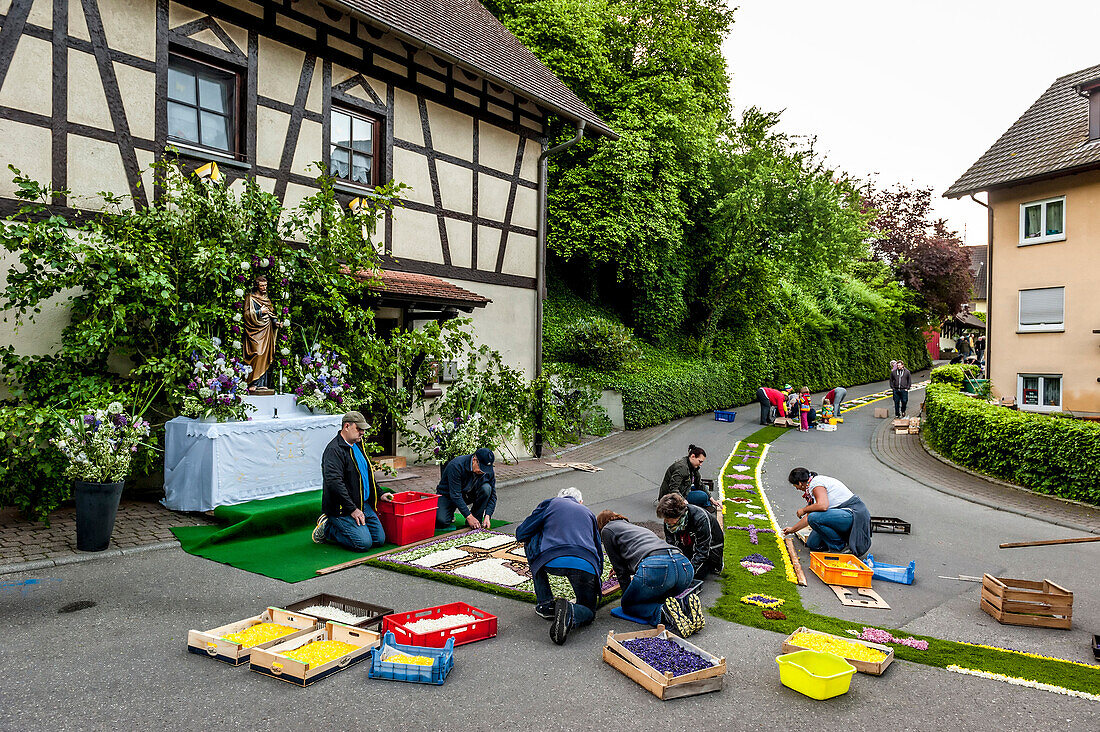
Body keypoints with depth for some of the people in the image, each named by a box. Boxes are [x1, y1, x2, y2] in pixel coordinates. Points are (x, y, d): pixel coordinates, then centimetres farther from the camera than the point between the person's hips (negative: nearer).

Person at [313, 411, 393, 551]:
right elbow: (334, 483, -26)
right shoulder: (334, 450, -17)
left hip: (364, 505, 9)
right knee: (364, 543, -17)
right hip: (342, 508, -9)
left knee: (379, 539, 4)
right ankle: (326, 528, 4)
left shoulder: (357, 445, 15)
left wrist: (380, 493, 18)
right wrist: (353, 509, -25)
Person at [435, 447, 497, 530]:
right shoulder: (456, 465, -32)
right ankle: (450, 513, 7)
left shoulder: (489, 471, -17)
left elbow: (492, 495, -10)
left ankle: (476, 520, -12)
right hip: (448, 495, -3)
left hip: (469, 494, 4)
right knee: (441, 522, -28)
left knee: (486, 488, -27)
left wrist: (487, 516, -24)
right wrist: (469, 516, -34)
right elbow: (455, 495, -32)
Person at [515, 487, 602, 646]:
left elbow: (521, 534, 22)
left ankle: (545, 603, 25)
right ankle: (570, 614, -14)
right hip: (586, 566, 2)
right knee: (588, 611, 24)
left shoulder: (550, 503, 25)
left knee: (530, 543, 30)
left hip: (552, 562, -2)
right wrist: (597, 582, 48)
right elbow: (598, 549, 36)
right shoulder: (588, 513, 34)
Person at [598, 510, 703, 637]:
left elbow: (620, 568, 19)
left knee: (628, 605, 18)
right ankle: (685, 606, 1)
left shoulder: (607, 530, 21)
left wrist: (627, 593, 29)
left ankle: (663, 613, -13)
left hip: (654, 567, -7)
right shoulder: (637, 527, 40)